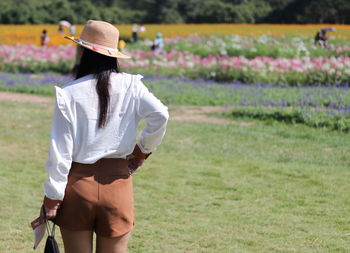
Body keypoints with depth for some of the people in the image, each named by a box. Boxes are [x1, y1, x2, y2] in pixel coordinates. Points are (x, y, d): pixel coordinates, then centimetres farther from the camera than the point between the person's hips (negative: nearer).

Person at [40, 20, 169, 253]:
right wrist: (144, 149, 3)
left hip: (78, 183, -2)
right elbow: (160, 115, -14)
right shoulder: (130, 86, -2)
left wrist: (52, 196, -1)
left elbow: (60, 150, -7)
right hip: (117, 181, 2)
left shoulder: (68, 94, -7)